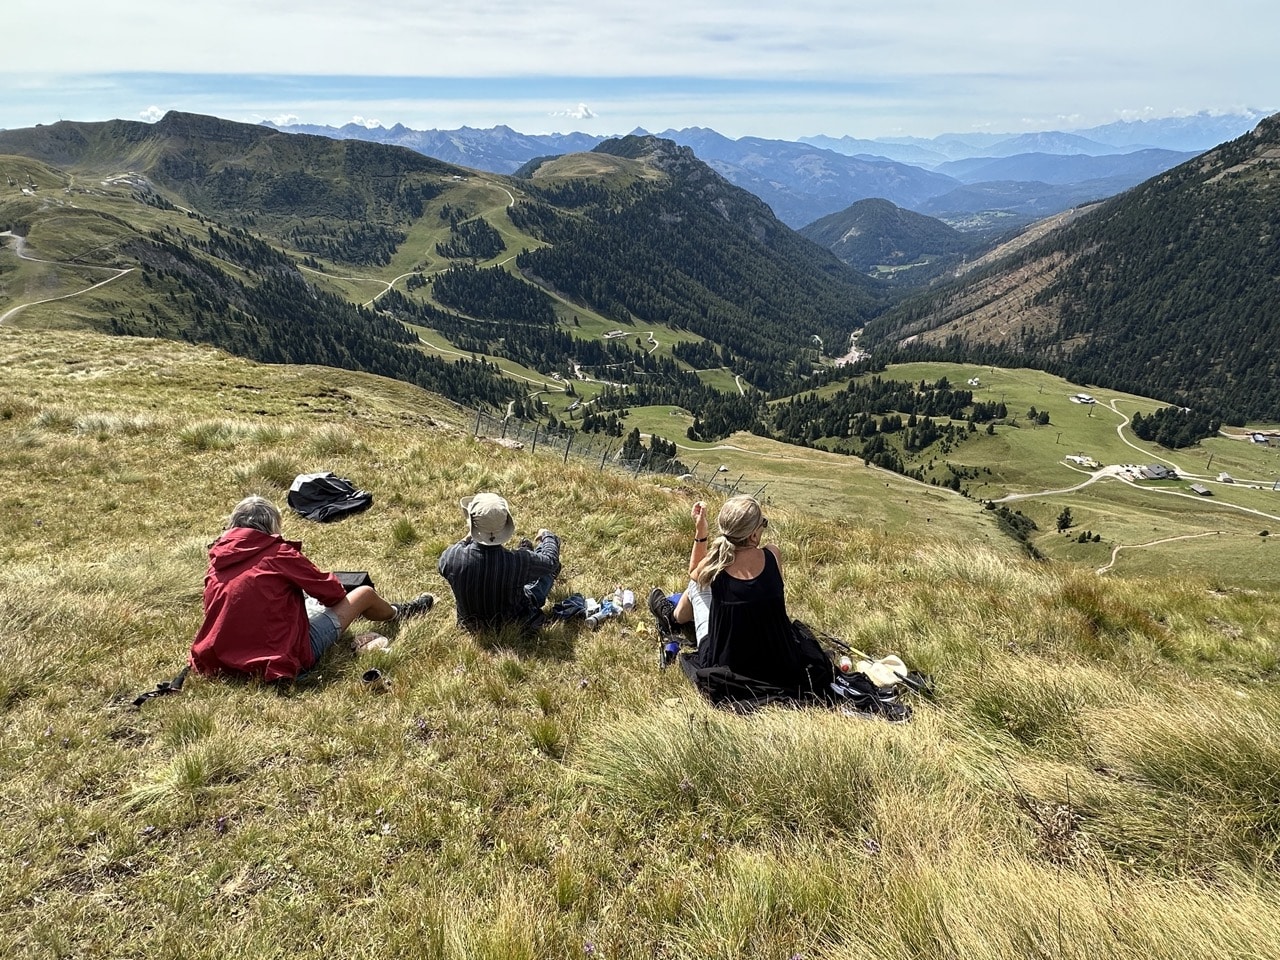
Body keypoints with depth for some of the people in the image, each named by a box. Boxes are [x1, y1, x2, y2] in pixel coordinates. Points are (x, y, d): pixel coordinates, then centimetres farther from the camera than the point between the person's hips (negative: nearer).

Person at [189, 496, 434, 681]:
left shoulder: (217, 562, 2)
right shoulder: (277, 554, -14)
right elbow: (329, 589, -5)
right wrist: (338, 594, 18)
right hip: (283, 659, -7)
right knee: (365, 593, 7)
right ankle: (397, 613, 41)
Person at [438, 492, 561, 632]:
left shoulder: (451, 556, -32)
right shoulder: (519, 561, -38)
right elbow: (550, 561, -15)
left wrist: (465, 540, 7)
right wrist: (547, 536, 6)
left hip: (471, 623, 3)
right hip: (512, 622, -2)